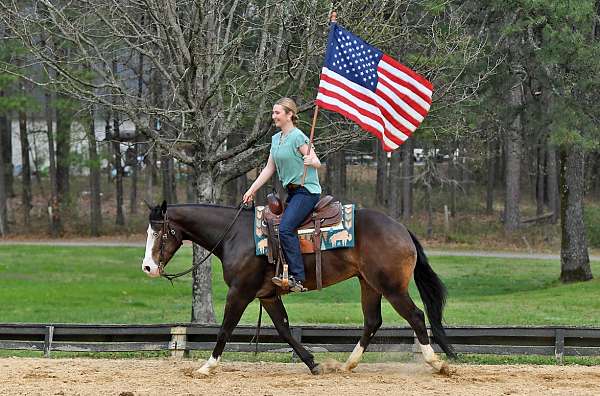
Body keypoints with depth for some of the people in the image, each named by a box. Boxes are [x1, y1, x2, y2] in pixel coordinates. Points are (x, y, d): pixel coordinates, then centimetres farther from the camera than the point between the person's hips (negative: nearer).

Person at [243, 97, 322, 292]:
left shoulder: (298, 137, -11)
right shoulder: (276, 139, 14)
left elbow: (317, 163, -11)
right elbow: (269, 169, 18)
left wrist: (310, 161, -34)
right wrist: (252, 190, 14)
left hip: (307, 190, -10)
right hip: (292, 191, 10)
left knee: (285, 228, -25)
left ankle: (298, 278, -29)